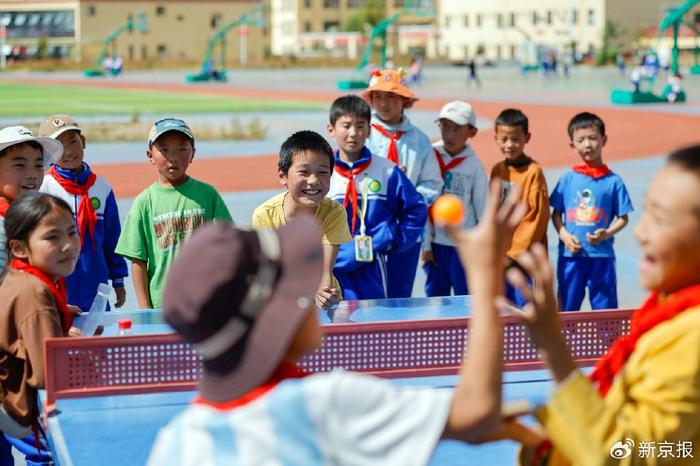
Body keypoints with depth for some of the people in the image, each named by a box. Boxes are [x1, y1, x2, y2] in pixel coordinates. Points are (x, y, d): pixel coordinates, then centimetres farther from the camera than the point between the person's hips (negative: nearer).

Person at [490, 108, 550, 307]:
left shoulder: (533, 171, -9)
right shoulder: (497, 170, 10)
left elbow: (539, 216, -11)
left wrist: (516, 252, -12)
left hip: (525, 257, -6)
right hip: (500, 257, 6)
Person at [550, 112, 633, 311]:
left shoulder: (613, 181, -1)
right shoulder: (568, 179, 4)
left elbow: (623, 218, 3)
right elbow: (556, 214, 9)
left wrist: (607, 234, -15)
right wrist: (564, 235, -7)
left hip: (602, 256, -2)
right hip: (570, 255, 2)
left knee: (605, 309, 3)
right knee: (566, 309, 9)